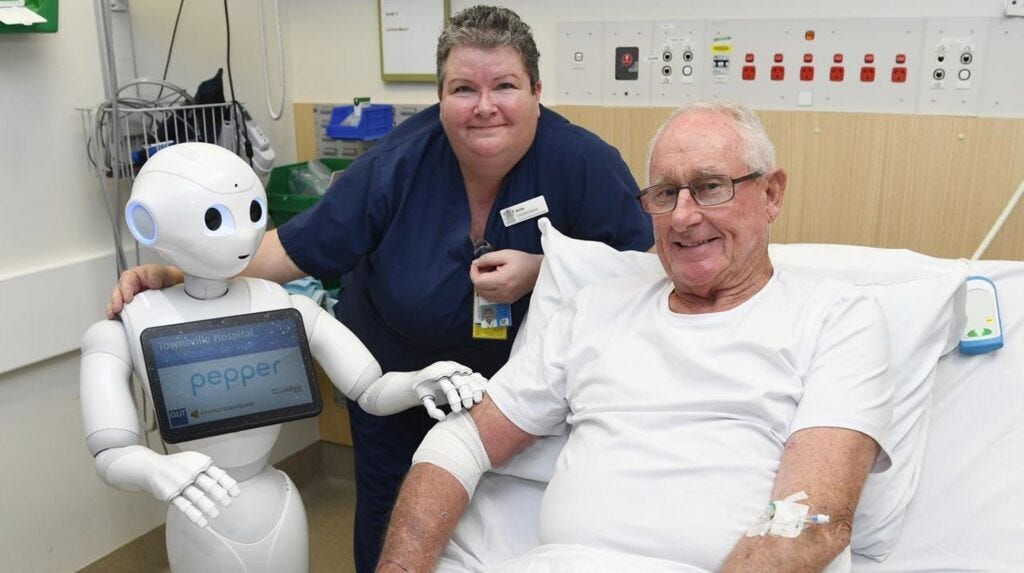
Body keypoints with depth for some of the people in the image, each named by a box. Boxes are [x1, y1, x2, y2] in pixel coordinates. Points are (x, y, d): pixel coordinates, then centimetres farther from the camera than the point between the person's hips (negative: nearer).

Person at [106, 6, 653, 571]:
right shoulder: (398, 163, -22)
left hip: (514, 379, 0)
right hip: (393, 371, 1)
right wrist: (177, 276, -25)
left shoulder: (583, 162, -24)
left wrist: (541, 270, -34)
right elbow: (296, 248, -17)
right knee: (391, 527, 19)